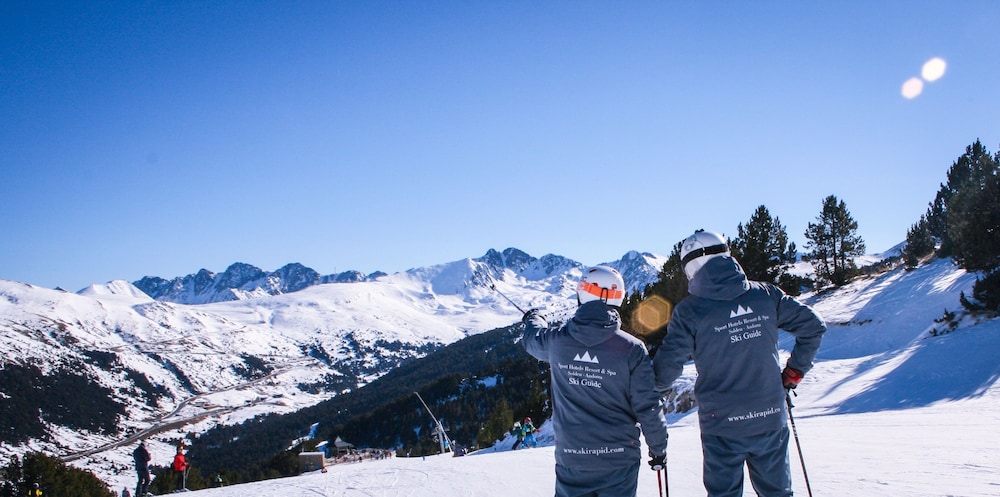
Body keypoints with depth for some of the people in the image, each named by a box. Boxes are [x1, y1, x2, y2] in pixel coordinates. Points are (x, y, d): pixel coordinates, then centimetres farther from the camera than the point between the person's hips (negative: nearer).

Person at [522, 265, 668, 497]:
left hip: (570, 456, 2)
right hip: (618, 458, -2)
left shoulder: (558, 340, -4)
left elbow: (533, 338, 21)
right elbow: (648, 405, -8)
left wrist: (533, 318, 44)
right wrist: (658, 447, 7)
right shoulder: (631, 348, -11)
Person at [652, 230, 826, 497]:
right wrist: (794, 371, 15)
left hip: (722, 423, -3)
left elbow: (668, 366, -10)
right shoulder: (765, 294, 0)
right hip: (771, 417, 3)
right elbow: (813, 324, 5)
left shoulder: (690, 310, -10)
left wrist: (650, 386, 11)